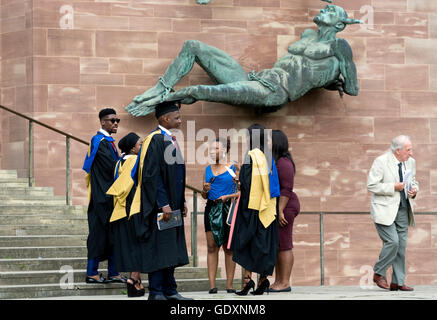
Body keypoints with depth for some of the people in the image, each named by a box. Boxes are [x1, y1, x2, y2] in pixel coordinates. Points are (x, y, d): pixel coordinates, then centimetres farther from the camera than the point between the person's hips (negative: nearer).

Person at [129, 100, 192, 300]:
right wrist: (163, 204, -23)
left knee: (171, 250, 11)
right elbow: (151, 175, -20)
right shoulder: (155, 140, -14)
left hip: (173, 206, 10)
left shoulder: (170, 140, 16)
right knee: (159, 249, -6)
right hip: (160, 207, -10)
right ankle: (156, 293, -3)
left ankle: (169, 291, 16)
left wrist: (182, 202, 17)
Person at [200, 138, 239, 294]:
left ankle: (229, 284, 2)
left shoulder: (233, 168, 2)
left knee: (228, 248, 0)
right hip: (211, 209, 3)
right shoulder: (208, 169, 15)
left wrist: (227, 196, -14)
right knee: (212, 246, -4)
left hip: (228, 209, -3)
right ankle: (212, 284, -8)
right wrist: (205, 190, -2)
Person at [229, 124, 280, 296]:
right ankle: (263, 278, 6)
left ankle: (248, 278, -9)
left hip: (252, 205, -6)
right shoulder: (268, 157, 10)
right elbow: (273, 184, 12)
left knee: (246, 242, -2)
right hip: (267, 208, 6)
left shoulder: (251, 156, -11)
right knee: (265, 242, 9)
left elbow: (247, 182, -15)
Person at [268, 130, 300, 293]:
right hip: (274, 208, 10)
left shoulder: (283, 163, -14)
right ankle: (278, 281, 13)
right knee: (276, 246, 10)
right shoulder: (273, 162, 17)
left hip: (284, 207, -10)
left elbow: (286, 189, -20)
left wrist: (280, 211, -23)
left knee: (284, 245, -8)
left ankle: (285, 283, -8)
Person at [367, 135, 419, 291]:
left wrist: (414, 189, 0)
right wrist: (393, 187, -20)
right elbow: (371, 185, -15)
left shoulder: (410, 162, 9)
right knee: (392, 242, -16)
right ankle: (378, 274, 4)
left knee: (402, 246, 4)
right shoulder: (381, 161, -11)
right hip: (385, 210, -6)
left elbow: (413, 182, 24)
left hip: (403, 210, 6)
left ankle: (398, 282, 10)